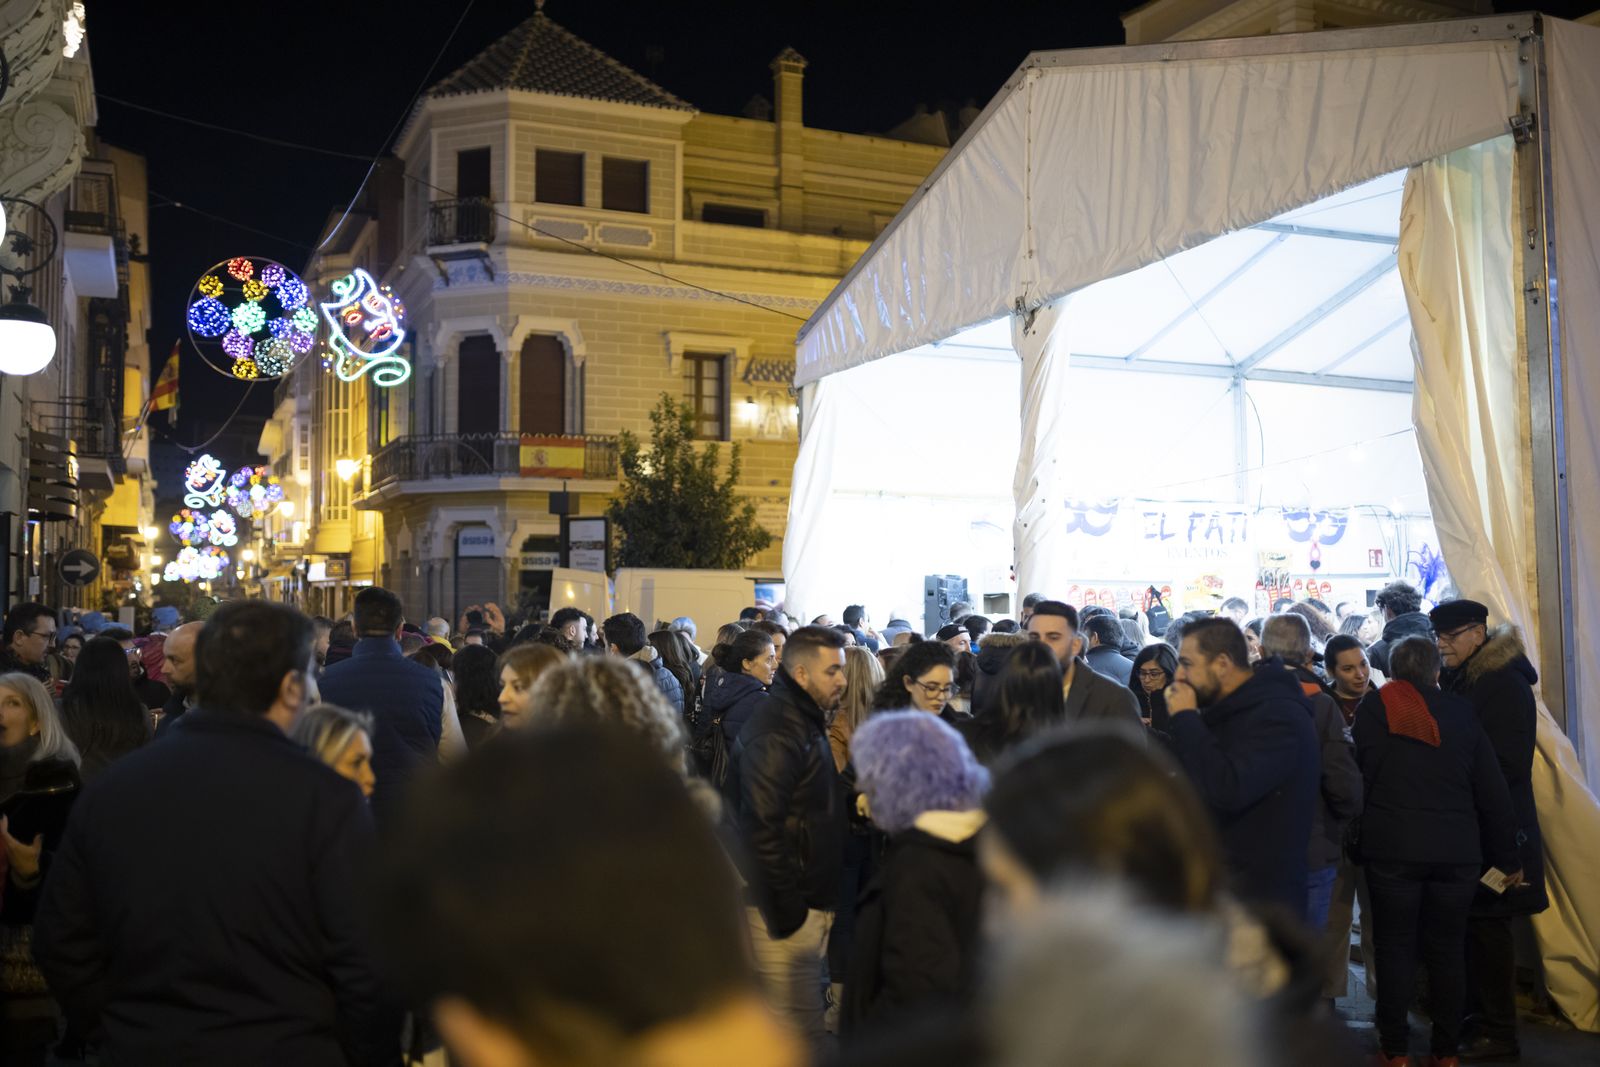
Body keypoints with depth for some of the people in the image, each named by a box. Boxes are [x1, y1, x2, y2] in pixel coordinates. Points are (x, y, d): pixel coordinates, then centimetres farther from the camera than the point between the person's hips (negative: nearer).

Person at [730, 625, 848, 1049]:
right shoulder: (776, 732, -18)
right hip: (790, 908, -10)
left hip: (811, 901, 10)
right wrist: (785, 914, -21)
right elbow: (762, 830, -24)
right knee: (802, 1034, -3)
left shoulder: (806, 720, 13)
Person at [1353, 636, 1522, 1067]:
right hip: (1458, 850, 2)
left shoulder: (1372, 708, 0)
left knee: (1395, 947, 7)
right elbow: (1493, 791, 7)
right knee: (1448, 949, 12)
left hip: (1392, 847, -2)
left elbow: (1359, 774, -1)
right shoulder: (1460, 712, 6)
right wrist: (1508, 859, 13)